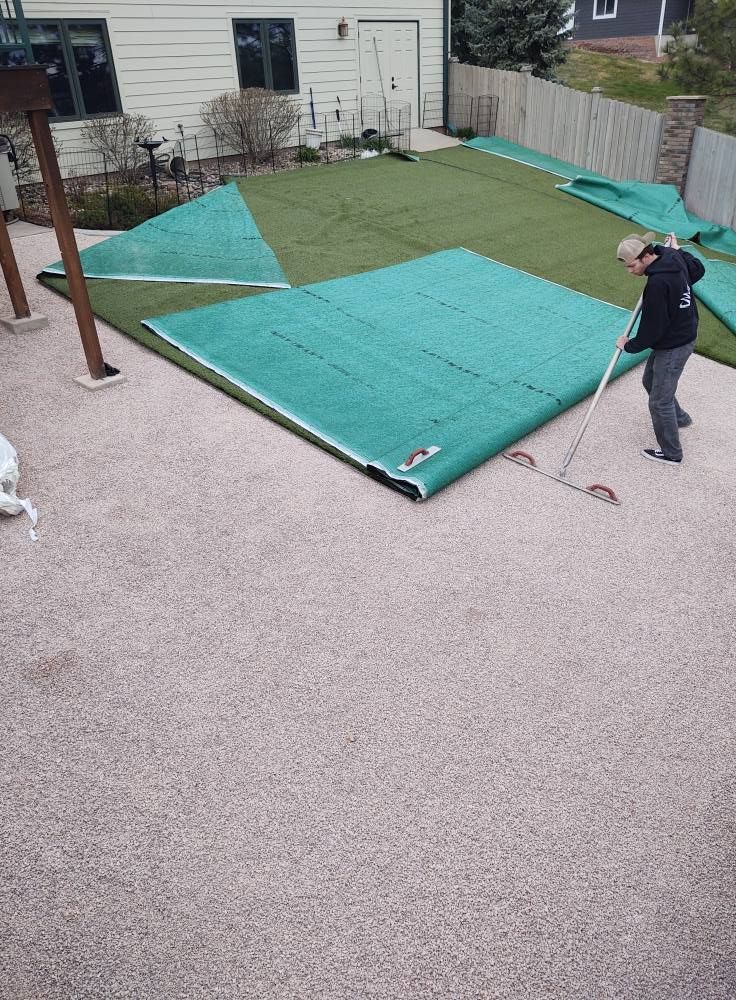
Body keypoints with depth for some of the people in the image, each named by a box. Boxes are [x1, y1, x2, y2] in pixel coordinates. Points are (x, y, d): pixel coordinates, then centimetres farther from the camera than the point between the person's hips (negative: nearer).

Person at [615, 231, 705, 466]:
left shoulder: (657, 283, -32)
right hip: (683, 335, 10)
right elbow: (697, 269, 18)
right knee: (650, 380, 28)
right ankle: (679, 417, 49)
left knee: (660, 401, 2)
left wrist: (629, 345, -9)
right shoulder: (674, 258, -4)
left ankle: (671, 453, 17)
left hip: (673, 347, -10)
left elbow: (652, 328, -25)